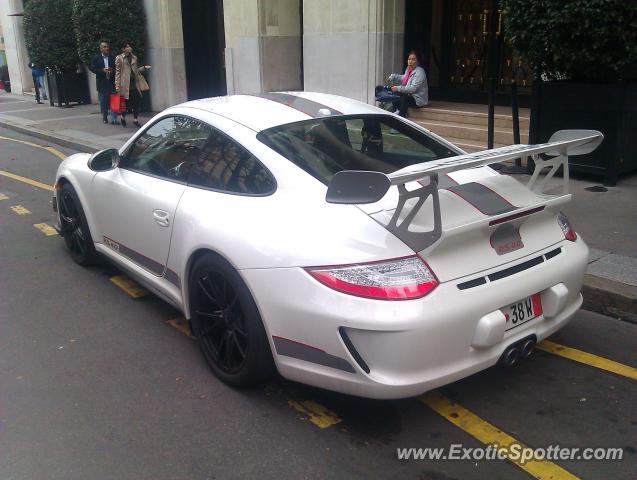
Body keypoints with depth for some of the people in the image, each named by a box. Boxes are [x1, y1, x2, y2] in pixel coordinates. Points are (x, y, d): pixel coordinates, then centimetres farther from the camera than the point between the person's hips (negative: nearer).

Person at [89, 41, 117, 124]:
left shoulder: (113, 58, 4)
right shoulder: (96, 58, 4)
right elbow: (92, 68, -2)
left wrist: (112, 70, -14)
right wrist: (102, 70, -14)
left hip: (112, 82, 0)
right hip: (101, 83, 0)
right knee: (103, 102, 8)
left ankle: (113, 119, -3)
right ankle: (104, 118, 21)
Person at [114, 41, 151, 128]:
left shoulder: (134, 58, 15)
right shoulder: (119, 58, 0)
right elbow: (117, 72, -2)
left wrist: (144, 68, 8)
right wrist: (117, 84, -8)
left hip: (134, 83, 4)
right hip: (125, 84, -4)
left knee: (136, 101, -3)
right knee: (126, 102, 1)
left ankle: (135, 119, 6)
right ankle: (123, 118, 22)